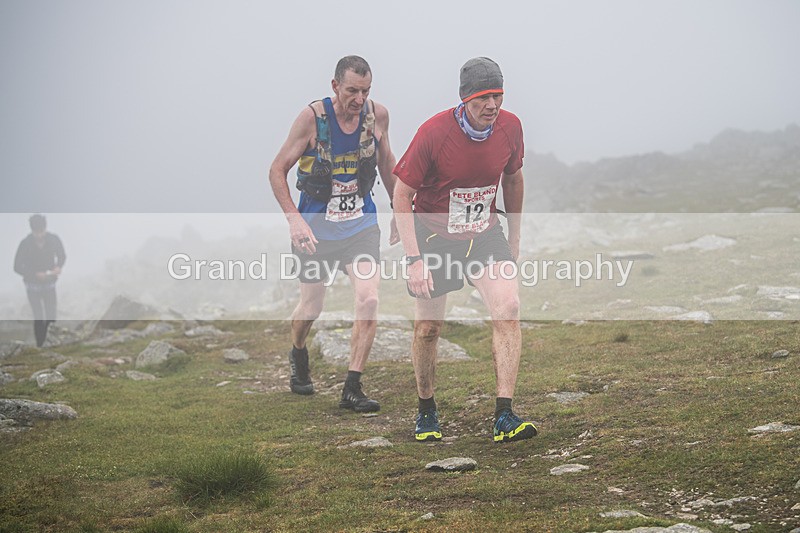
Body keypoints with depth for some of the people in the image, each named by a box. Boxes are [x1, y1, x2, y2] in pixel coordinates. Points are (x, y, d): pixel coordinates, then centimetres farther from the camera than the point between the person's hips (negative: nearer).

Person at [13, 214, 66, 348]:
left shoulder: (54, 240, -13)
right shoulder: (25, 244, -19)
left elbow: (62, 255, 6)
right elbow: (17, 267, -13)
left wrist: (58, 267, -16)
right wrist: (35, 274, -27)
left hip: (49, 283, 2)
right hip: (33, 285, -2)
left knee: (51, 317, 4)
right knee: (39, 318, -4)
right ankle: (40, 346, 9)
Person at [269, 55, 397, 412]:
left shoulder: (377, 115, -8)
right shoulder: (312, 118, -18)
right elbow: (277, 170, -11)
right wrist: (294, 219, -21)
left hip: (361, 224, 2)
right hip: (316, 226, -2)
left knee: (369, 300, -16)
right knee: (311, 307, 11)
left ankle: (352, 389, -8)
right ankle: (298, 357, 46)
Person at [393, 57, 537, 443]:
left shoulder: (509, 127, -10)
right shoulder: (434, 132, -22)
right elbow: (402, 196, -14)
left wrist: (513, 243, 14)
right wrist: (414, 259, -20)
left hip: (485, 236, 3)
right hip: (434, 235, -2)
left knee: (508, 308, -18)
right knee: (428, 328, 3)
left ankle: (504, 417, -19)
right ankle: (426, 411, 27)